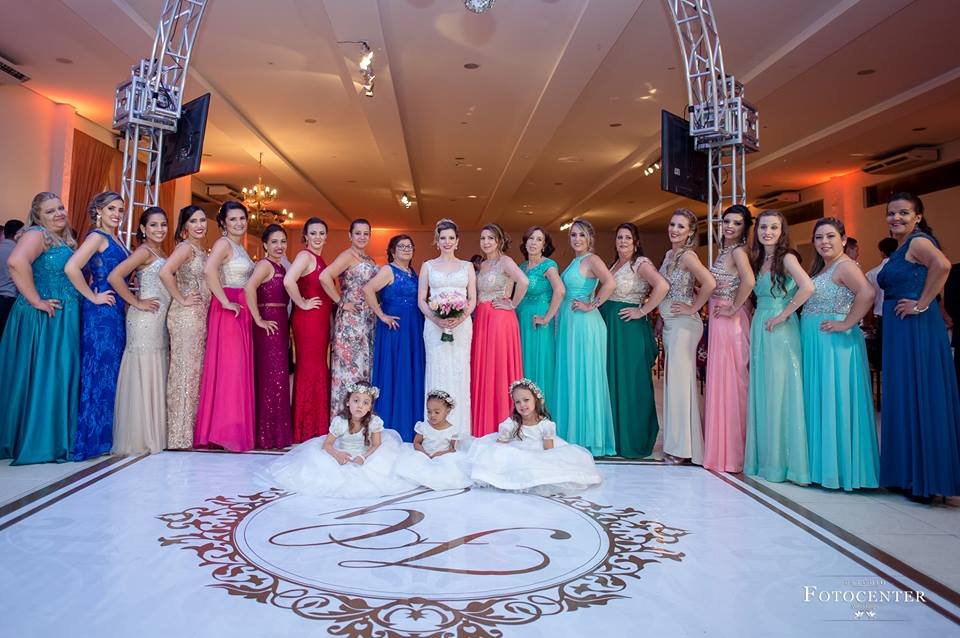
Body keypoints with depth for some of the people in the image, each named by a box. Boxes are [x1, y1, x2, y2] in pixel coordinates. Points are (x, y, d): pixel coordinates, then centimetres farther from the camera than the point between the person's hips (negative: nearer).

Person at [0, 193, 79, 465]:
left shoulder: (65, 239, 16)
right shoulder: (37, 234, -10)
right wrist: (36, 301, -22)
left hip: (65, 319, 8)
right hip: (43, 319, -8)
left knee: (59, 376, 11)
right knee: (39, 377, -1)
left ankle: (56, 438, 20)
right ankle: (33, 442, 8)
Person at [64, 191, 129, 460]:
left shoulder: (116, 240, 18)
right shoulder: (97, 236, -7)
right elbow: (71, 268, -21)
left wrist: (127, 301, 11)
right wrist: (93, 297, -14)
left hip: (117, 311, 8)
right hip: (101, 312, -8)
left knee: (112, 371, 10)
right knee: (99, 370, -6)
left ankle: (106, 434, 17)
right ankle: (90, 438, 0)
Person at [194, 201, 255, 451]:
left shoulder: (240, 247, 19)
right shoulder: (223, 243, -8)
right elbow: (208, 270, -26)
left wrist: (248, 310, 8)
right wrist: (225, 302, -21)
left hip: (242, 312, 9)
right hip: (228, 311, -9)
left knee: (240, 369, 9)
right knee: (228, 369, -7)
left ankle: (236, 430, 15)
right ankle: (223, 430, -2)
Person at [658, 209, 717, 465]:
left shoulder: (687, 255, -13)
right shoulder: (669, 255, 13)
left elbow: (709, 283, -27)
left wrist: (693, 309, -17)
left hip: (683, 325, -9)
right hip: (669, 324, 9)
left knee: (680, 381, -5)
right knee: (673, 381, 11)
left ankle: (683, 447, 5)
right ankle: (676, 444, 20)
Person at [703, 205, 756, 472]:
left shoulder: (738, 251, -11)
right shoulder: (724, 250, 16)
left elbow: (749, 281, -29)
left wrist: (733, 308, -20)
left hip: (730, 323, -9)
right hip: (718, 323, 9)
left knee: (730, 383, -3)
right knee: (719, 382, 12)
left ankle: (731, 453, 6)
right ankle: (721, 450, 22)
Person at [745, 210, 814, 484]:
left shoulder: (786, 258, -7)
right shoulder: (758, 260, 15)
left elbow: (807, 287, -24)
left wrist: (782, 315, -19)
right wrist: (757, 318, 6)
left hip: (780, 331, -7)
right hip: (759, 331, 7)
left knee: (779, 393, -3)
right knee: (761, 394, 9)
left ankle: (782, 462, 6)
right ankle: (764, 458, 18)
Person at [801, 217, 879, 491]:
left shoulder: (844, 266, -12)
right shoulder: (820, 267, 17)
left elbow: (867, 293, -28)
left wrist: (846, 324, -23)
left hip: (834, 343, -9)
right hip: (814, 343, 9)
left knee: (833, 401, -4)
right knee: (818, 400, 12)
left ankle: (839, 467, 7)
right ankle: (821, 463, 21)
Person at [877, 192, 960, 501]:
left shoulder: (918, 241, -9)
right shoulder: (900, 250, 18)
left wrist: (922, 304, -23)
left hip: (917, 330, -9)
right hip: (899, 332, 9)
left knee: (918, 399, -5)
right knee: (904, 399, 11)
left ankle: (926, 479, 4)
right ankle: (908, 473, 19)